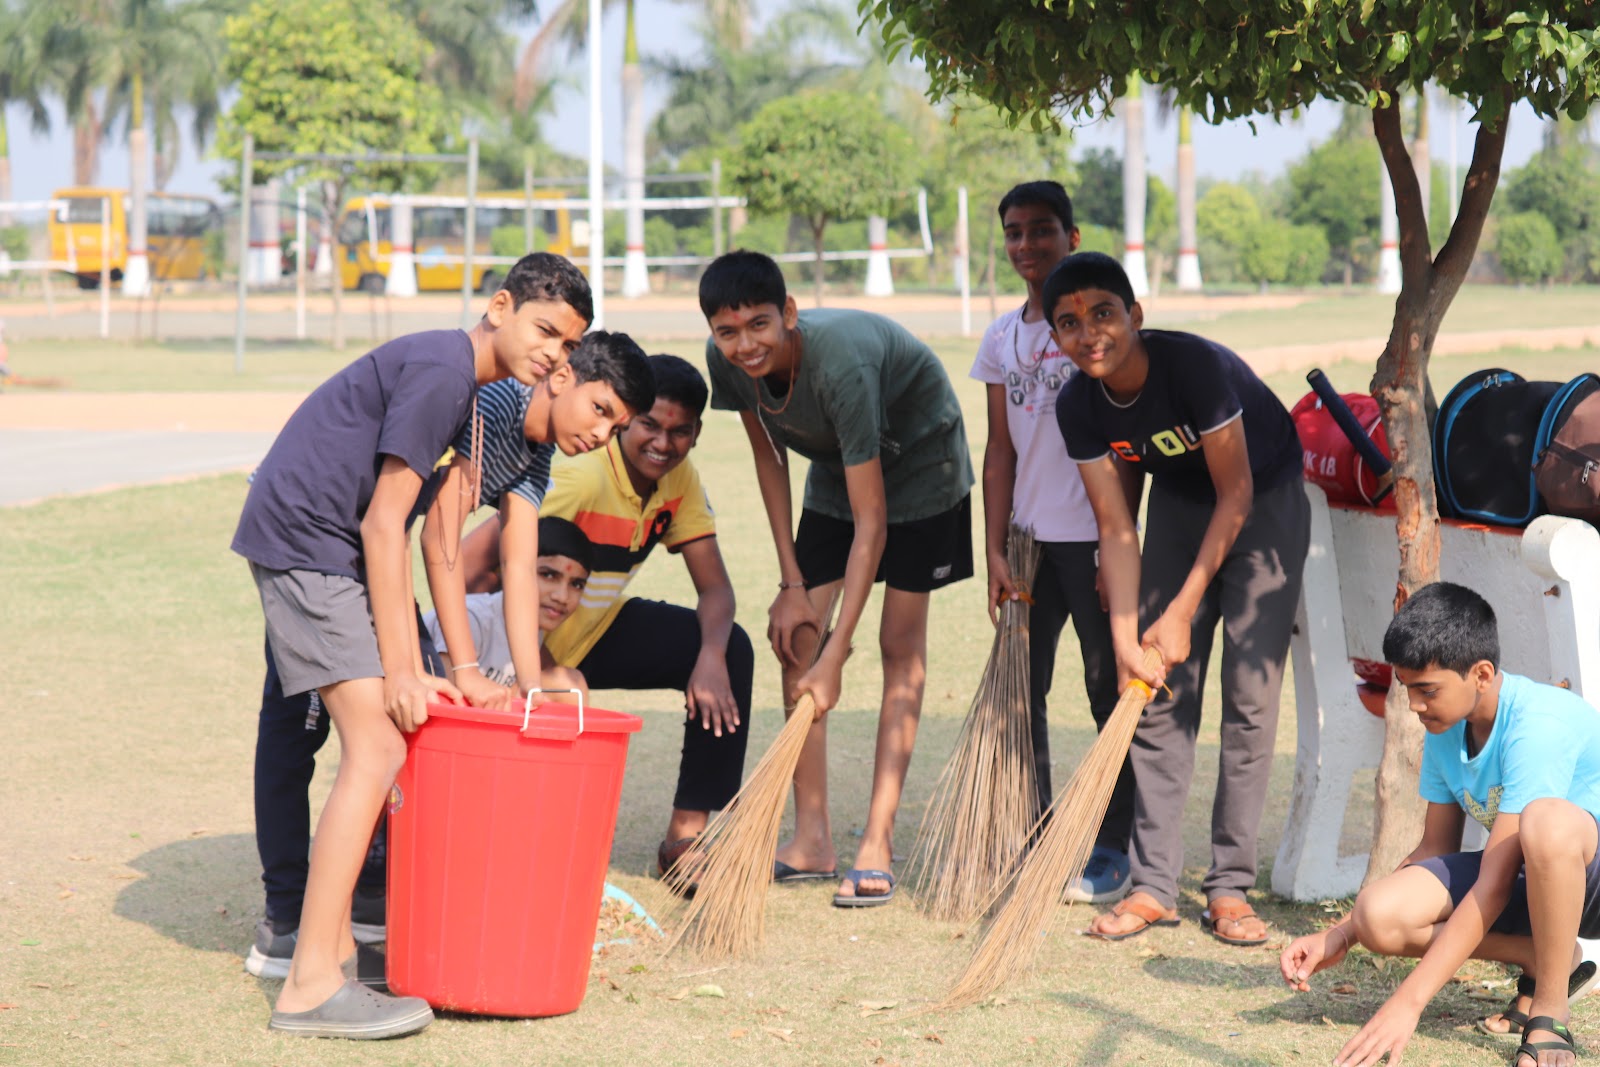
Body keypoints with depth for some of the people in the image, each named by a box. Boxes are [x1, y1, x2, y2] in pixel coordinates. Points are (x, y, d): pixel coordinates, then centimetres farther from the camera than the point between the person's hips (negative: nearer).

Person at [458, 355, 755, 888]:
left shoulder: (679, 480, -5)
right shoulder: (584, 478, -29)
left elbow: (714, 586, -4)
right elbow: (472, 559, -34)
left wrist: (710, 656, -25)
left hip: (598, 630, 7)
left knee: (730, 651, -9)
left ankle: (686, 836, -5)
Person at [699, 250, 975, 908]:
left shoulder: (840, 365, -41)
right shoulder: (728, 361, -22)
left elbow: (870, 524, -38)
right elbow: (769, 457, -3)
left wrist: (835, 659, -39)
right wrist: (793, 582, -6)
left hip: (918, 460, -6)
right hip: (837, 463, 6)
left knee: (901, 643, -8)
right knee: (794, 632, -4)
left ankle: (877, 843, -8)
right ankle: (811, 837, 1)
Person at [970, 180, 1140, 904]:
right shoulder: (1002, 340, 9)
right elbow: (1001, 452, 10)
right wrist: (996, 552, 3)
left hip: (1094, 538, -5)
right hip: (1031, 537, 5)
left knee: (1110, 691, 2)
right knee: (1018, 691, 4)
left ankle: (1112, 852, 9)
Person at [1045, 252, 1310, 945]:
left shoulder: (1198, 366, -32)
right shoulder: (1079, 408, -16)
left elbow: (1235, 495, -25)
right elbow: (1116, 529, -11)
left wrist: (1182, 613, -23)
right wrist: (1125, 638, -21)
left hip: (1264, 502, -5)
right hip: (1179, 501, 5)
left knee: (1250, 697, -10)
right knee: (1158, 694, -3)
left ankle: (1230, 888, -4)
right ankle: (1154, 885, 2)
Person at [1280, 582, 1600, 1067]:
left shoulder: (1539, 724, -28)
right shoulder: (1445, 729, -2)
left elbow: (1492, 886, -30)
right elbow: (1434, 852, 10)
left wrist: (1408, 1003, -33)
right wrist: (1338, 937, -1)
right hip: (1526, 877, 8)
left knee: (1546, 821, -43)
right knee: (1380, 914, -19)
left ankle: (1550, 1014, -22)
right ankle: (1558, 961, -1)